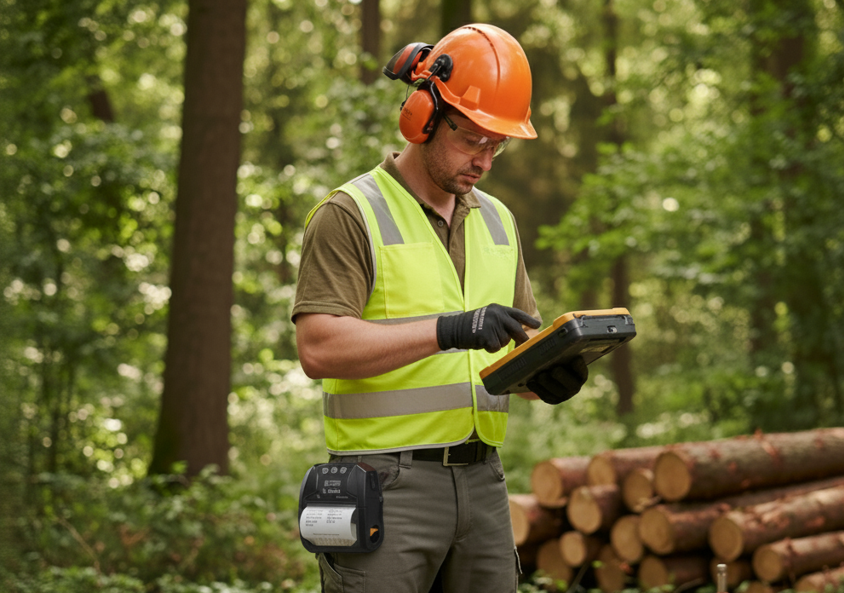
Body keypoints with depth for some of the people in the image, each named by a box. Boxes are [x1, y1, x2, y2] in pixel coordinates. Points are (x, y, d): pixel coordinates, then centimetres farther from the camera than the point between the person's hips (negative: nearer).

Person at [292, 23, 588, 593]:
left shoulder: (497, 221, 16)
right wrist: (447, 330, -24)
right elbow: (319, 347, -17)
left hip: (482, 477, 6)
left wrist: (545, 373, -5)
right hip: (387, 482, -6)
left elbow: (520, 342, 19)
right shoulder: (350, 215, -5)